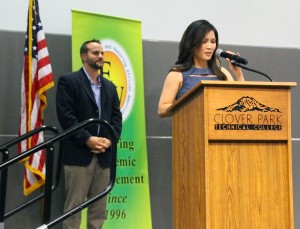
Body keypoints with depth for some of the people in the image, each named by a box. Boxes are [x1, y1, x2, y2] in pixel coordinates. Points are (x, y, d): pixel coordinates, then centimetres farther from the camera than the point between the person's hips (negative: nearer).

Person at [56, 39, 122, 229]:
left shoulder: (110, 86, 18)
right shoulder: (68, 81, 0)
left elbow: (116, 117, 12)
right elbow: (65, 115, -10)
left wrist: (110, 140, -6)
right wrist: (87, 139, -16)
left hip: (103, 155, 6)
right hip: (78, 154, -5)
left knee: (99, 207, 7)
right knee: (74, 206, -4)